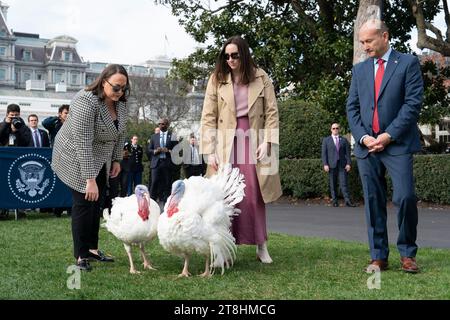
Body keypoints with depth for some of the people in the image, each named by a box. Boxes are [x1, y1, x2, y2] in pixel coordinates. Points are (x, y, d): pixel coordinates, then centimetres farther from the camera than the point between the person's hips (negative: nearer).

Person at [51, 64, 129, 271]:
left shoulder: (120, 103, -6)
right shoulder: (86, 102, -29)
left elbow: (120, 132, 8)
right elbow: (83, 144, -33)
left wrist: (116, 160, 5)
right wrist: (90, 179, -34)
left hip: (100, 160, 7)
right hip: (77, 159, -7)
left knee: (97, 203, 8)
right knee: (84, 202, -7)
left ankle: (92, 248, 17)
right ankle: (81, 255, 1)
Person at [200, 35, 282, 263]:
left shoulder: (260, 78, 5)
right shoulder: (217, 79, 5)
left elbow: (271, 113, 4)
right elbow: (209, 117, 2)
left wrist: (267, 142, -6)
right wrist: (210, 152, -4)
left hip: (253, 141, 0)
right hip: (226, 143, 0)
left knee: (255, 195, 1)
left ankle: (261, 246, 10)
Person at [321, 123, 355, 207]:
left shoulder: (344, 140, 12)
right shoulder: (326, 140, 10)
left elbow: (347, 153, 8)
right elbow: (324, 153, 4)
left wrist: (348, 163, -4)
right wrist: (325, 164, -7)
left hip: (342, 165, 0)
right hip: (331, 165, 0)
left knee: (344, 183, -8)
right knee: (333, 184, 2)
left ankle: (347, 201, -13)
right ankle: (334, 201, 6)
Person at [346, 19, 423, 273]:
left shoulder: (408, 63, 2)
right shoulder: (360, 69, 16)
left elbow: (413, 103, -6)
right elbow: (352, 107, 12)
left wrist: (389, 135, -12)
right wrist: (363, 137, -4)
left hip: (398, 144, -4)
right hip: (367, 146, 4)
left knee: (405, 197, -13)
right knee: (373, 202, 4)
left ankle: (407, 253, 5)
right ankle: (379, 257, 11)